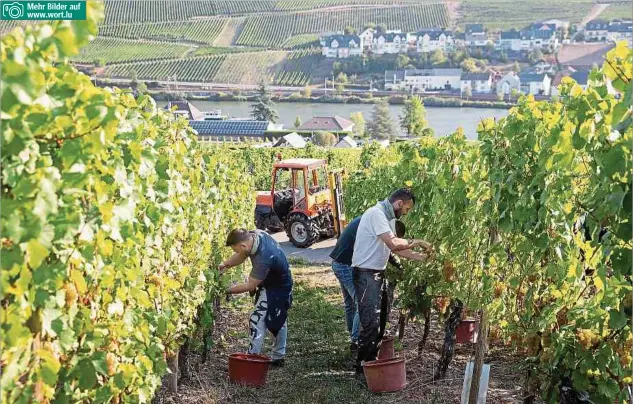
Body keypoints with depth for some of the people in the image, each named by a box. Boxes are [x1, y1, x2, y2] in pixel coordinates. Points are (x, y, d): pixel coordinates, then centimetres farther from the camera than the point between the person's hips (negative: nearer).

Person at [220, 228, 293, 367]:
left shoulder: (263, 259, -39)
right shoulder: (254, 235, -15)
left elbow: (250, 286, -27)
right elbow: (242, 255, 4)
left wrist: (228, 290, -17)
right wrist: (226, 264, -9)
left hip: (275, 289, -10)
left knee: (258, 321, -9)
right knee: (279, 321, 20)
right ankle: (278, 358, 33)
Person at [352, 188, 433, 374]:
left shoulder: (388, 218, 14)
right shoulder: (376, 214, -18)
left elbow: (397, 248, 17)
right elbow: (393, 243, -29)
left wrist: (421, 257, 8)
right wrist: (417, 242, -17)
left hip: (376, 274, 10)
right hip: (365, 274, -10)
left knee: (374, 320, 14)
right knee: (370, 322, -11)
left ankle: (370, 360, 23)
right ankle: (363, 364, -2)